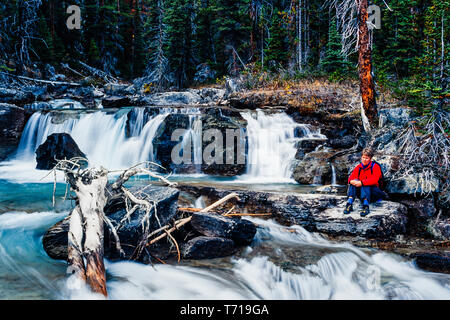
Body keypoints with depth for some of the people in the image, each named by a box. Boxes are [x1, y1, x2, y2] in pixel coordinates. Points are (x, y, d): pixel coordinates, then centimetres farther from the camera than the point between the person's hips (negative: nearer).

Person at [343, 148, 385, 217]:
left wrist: (362, 183, -35)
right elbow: (351, 177, -2)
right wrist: (351, 181, -28)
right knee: (354, 181, -23)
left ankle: (366, 207, -50)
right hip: (361, 192, 4)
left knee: (365, 184, -34)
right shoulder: (359, 167, 8)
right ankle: (349, 204, -36)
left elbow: (374, 180, -22)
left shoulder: (375, 166, -6)